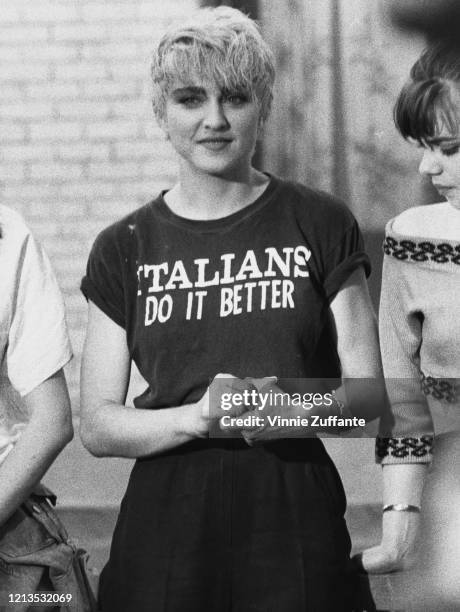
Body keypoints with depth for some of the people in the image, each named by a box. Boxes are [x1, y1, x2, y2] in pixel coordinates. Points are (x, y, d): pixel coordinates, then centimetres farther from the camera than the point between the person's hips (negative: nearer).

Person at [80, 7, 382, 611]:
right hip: (166, 523, 1)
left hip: (296, 514, -1)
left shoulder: (319, 226, 4)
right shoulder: (124, 249, 6)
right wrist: (198, 418, -15)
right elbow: (97, 426, 2)